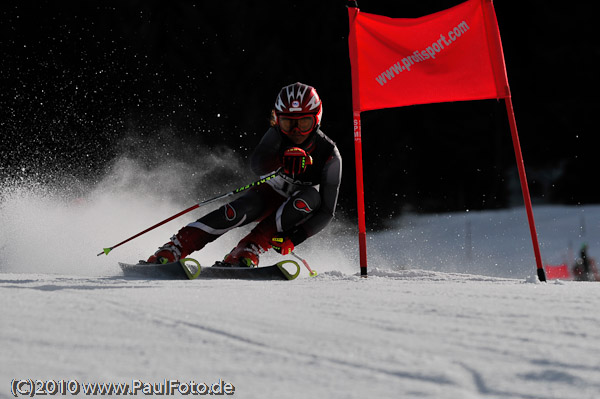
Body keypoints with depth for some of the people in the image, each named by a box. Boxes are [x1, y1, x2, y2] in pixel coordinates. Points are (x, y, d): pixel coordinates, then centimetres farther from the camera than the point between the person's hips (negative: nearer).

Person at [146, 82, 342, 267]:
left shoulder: (329, 155, -23)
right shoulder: (279, 133, -17)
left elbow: (327, 211, -24)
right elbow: (257, 165, -33)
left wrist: (293, 239, -34)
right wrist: (282, 159, -50)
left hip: (296, 215, 0)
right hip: (270, 192, 1)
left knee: (311, 197, -34)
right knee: (244, 207, -31)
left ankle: (249, 250, -33)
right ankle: (175, 247, -29)